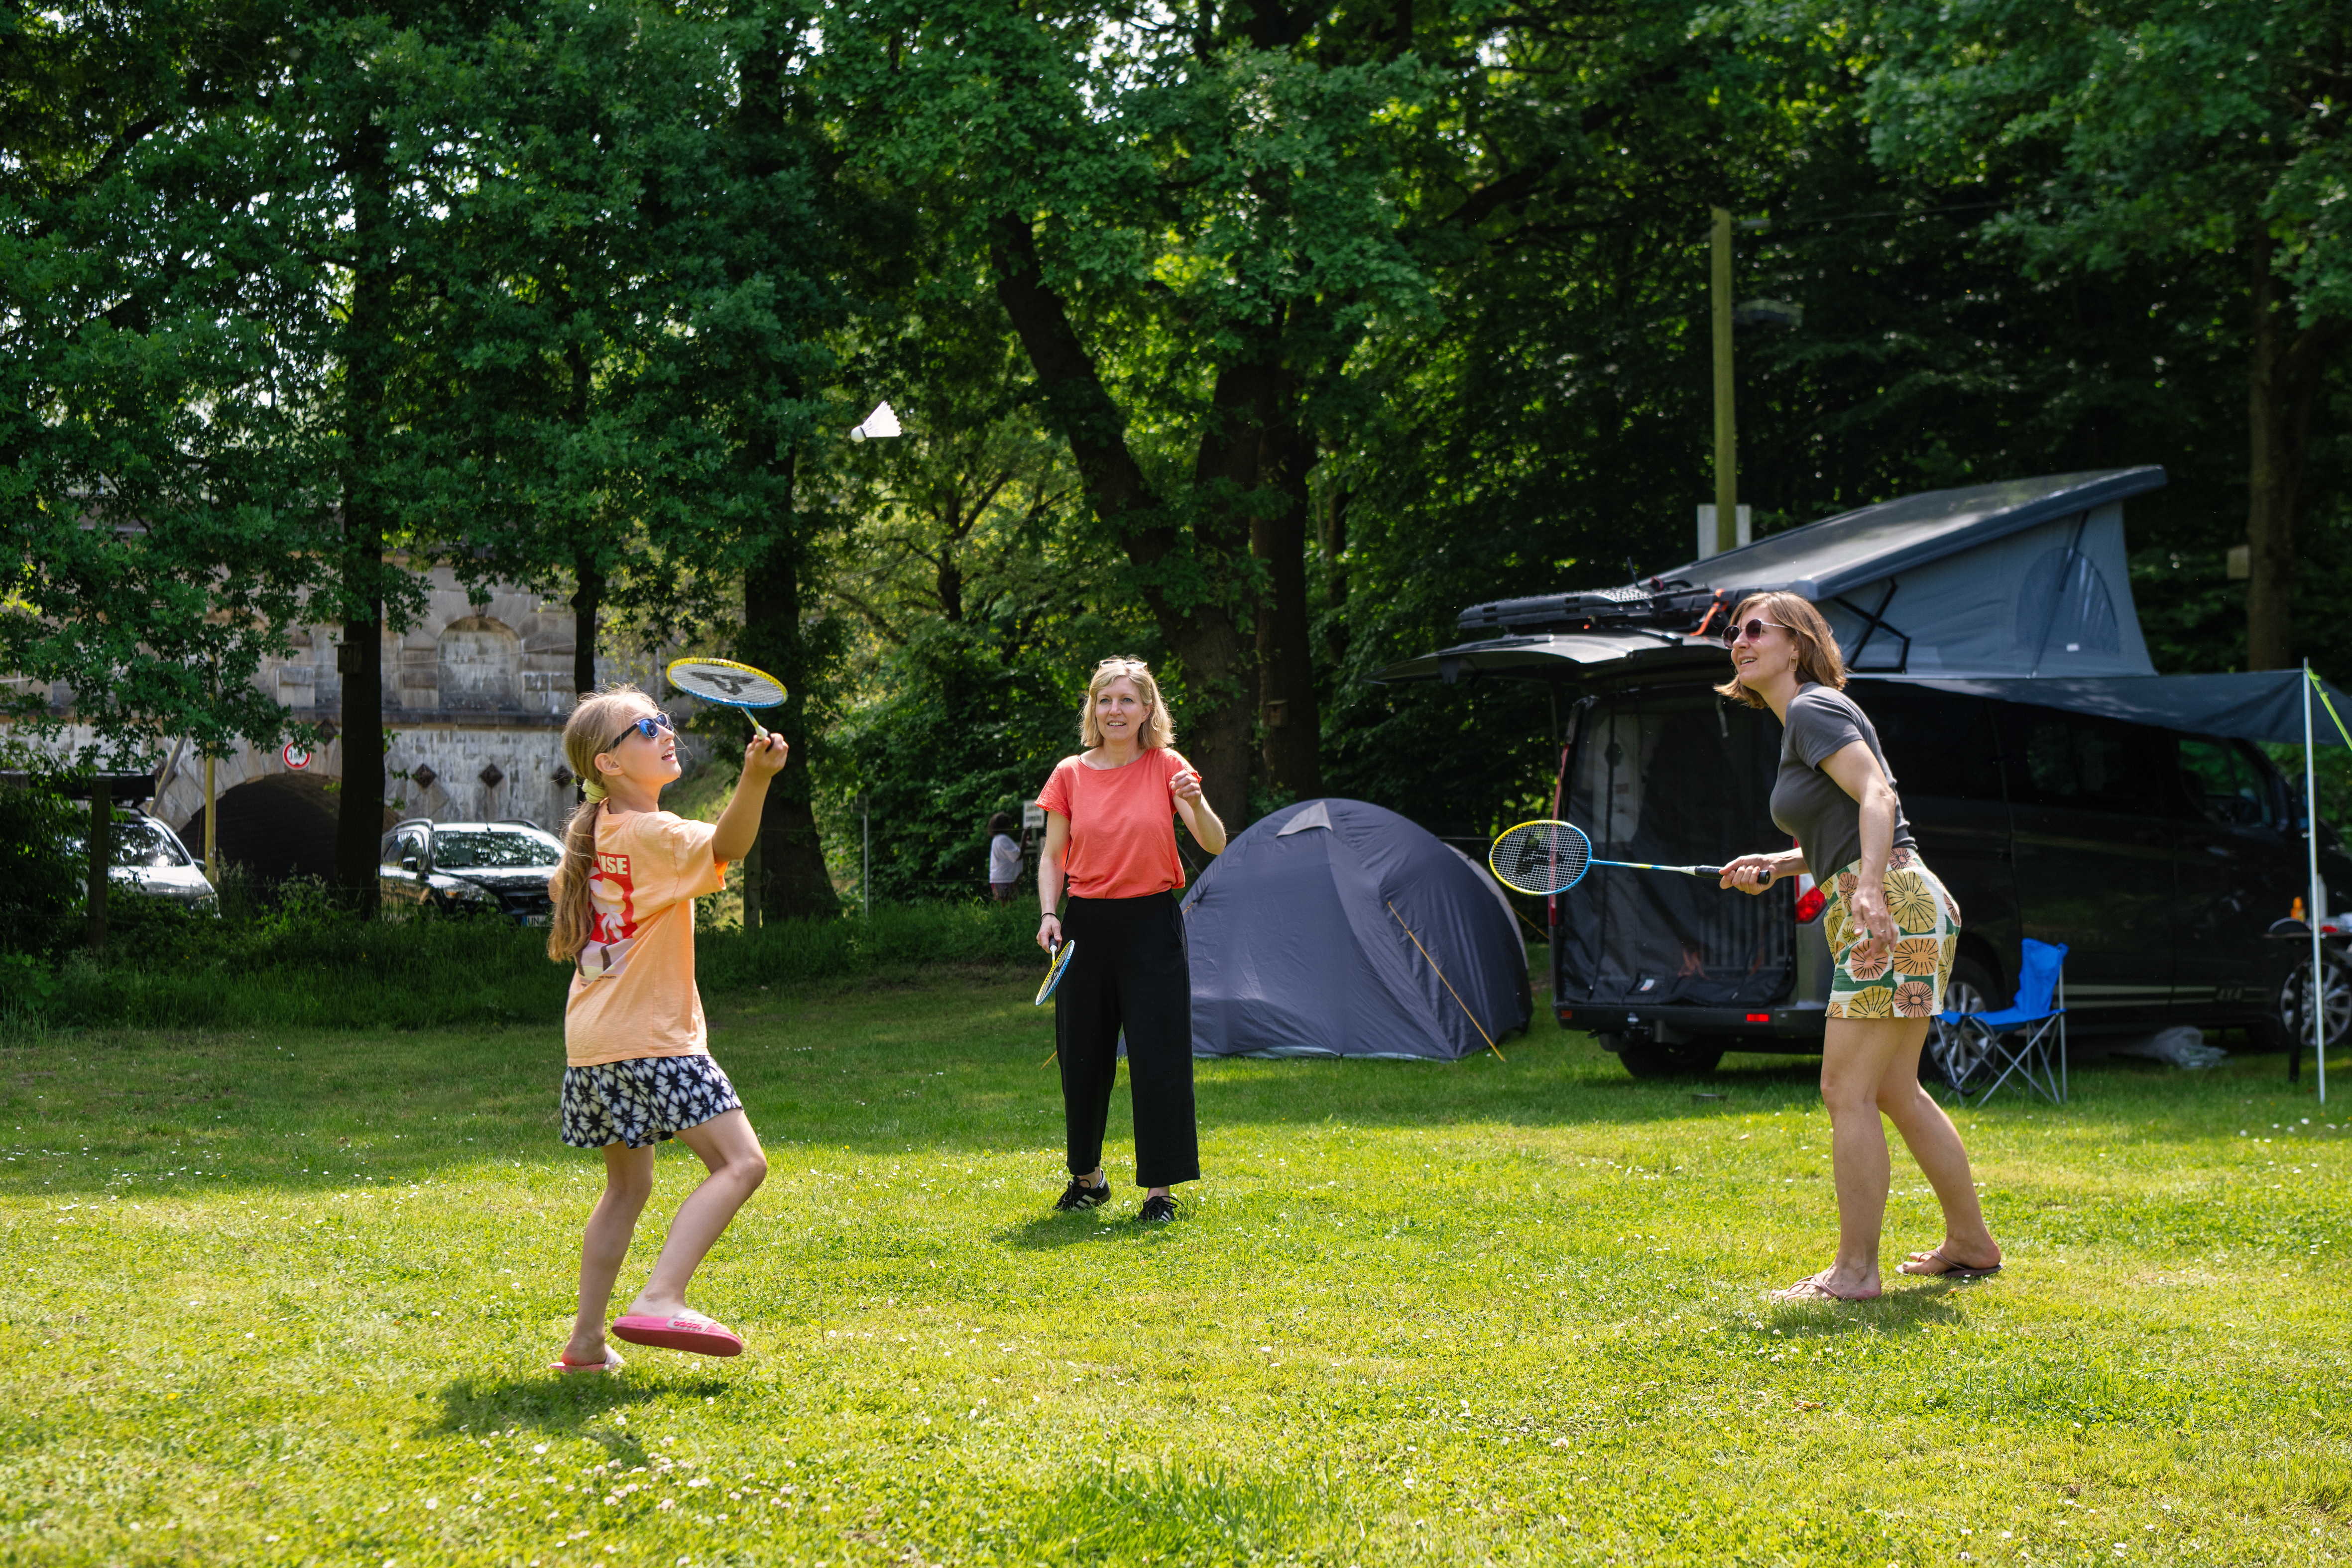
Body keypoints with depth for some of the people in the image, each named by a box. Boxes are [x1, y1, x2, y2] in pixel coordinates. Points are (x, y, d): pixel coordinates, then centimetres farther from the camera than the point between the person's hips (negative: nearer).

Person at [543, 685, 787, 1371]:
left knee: (628, 1185, 18)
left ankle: (587, 1340, 16)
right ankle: (659, 1301, -24)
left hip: (594, 1041, 9)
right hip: (649, 1038, -9)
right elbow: (725, 845, -34)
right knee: (740, 1163, -12)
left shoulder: (593, 834, 13)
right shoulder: (654, 835, -14)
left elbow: (560, 885, 32)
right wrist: (755, 779, -50)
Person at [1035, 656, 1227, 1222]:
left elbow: (1215, 845, -8)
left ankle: (1160, 1186, 5)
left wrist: (1195, 804, -27)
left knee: (1158, 1058, -4)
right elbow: (1053, 857, 9)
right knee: (1082, 1057, 8)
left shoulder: (1167, 767, -1)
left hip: (1152, 923, -2)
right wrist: (1049, 913, -7)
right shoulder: (1070, 774, 3)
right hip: (1087, 924, 2)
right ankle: (1087, 1175, 26)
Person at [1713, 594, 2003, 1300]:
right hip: (1900, 914, 10)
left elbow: (1878, 796, -22)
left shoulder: (1814, 710, -8)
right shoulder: (1802, 720, 20)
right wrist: (1777, 865, 16)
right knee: (1895, 1090, 17)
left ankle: (1855, 1270, -5)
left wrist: (1869, 889, -35)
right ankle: (1970, 1242, 26)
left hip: (1891, 909, -10)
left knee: (1847, 1092, -8)